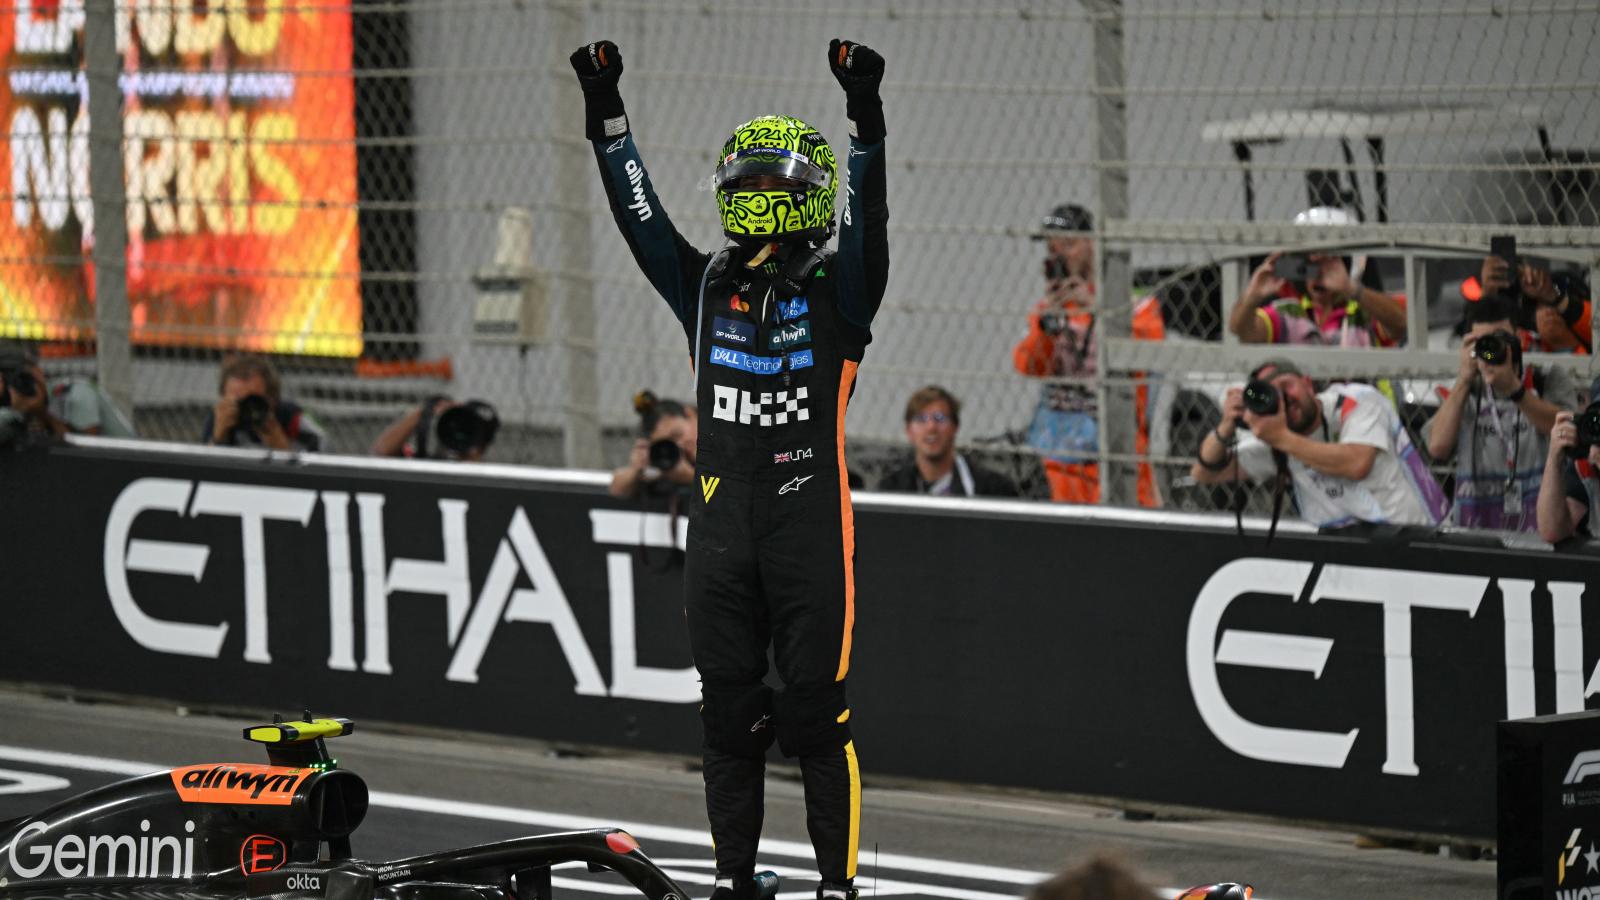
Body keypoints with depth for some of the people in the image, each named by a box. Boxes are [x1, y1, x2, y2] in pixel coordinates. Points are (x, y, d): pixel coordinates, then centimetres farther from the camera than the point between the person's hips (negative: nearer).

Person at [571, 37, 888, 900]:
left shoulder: (836, 290, 1)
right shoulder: (706, 286, 12)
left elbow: (865, 220, -14)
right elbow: (640, 214, 8)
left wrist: (865, 114, -27)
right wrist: (605, 113, -1)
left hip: (812, 528, -4)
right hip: (721, 528, 4)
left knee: (817, 713, -3)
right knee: (729, 714, 9)